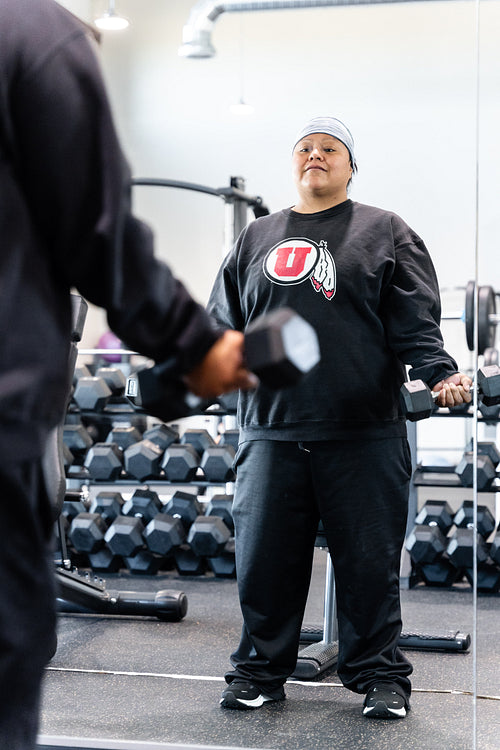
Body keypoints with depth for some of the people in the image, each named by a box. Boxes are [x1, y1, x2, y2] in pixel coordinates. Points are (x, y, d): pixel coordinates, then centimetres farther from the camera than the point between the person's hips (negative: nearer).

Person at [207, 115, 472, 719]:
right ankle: (259, 671, 21)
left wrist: (440, 374, -14)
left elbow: (415, 323, 1)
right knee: (264, 558, 5)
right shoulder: (255, 240, 19)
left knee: (369, 561, 2)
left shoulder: (385, 233, 10)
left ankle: (379, 676, 17)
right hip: (270, 432, 3)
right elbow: (223, 325, 19)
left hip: (364, 432, -2)